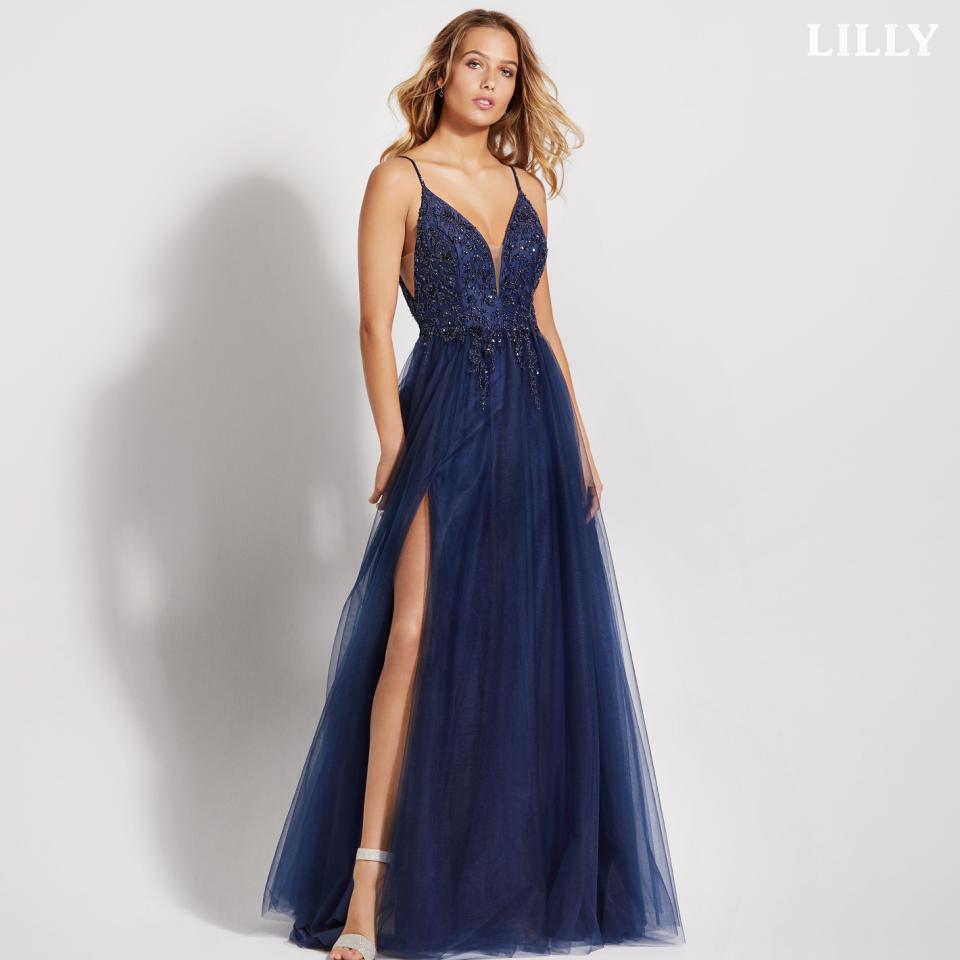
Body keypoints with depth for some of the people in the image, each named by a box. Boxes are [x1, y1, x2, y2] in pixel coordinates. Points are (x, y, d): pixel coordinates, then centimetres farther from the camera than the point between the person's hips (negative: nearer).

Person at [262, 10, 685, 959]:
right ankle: (370, 877, -7)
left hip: (535, 419, 5)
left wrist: (579, 438, 13)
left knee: (529, 639, 6)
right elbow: (375, 323, -6)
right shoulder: (399, 177, -1)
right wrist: (394, 443, -13)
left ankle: (519, 868, 17)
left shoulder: (525, 184, 14)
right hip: (448, 418, -5)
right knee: (420, 635, -11)